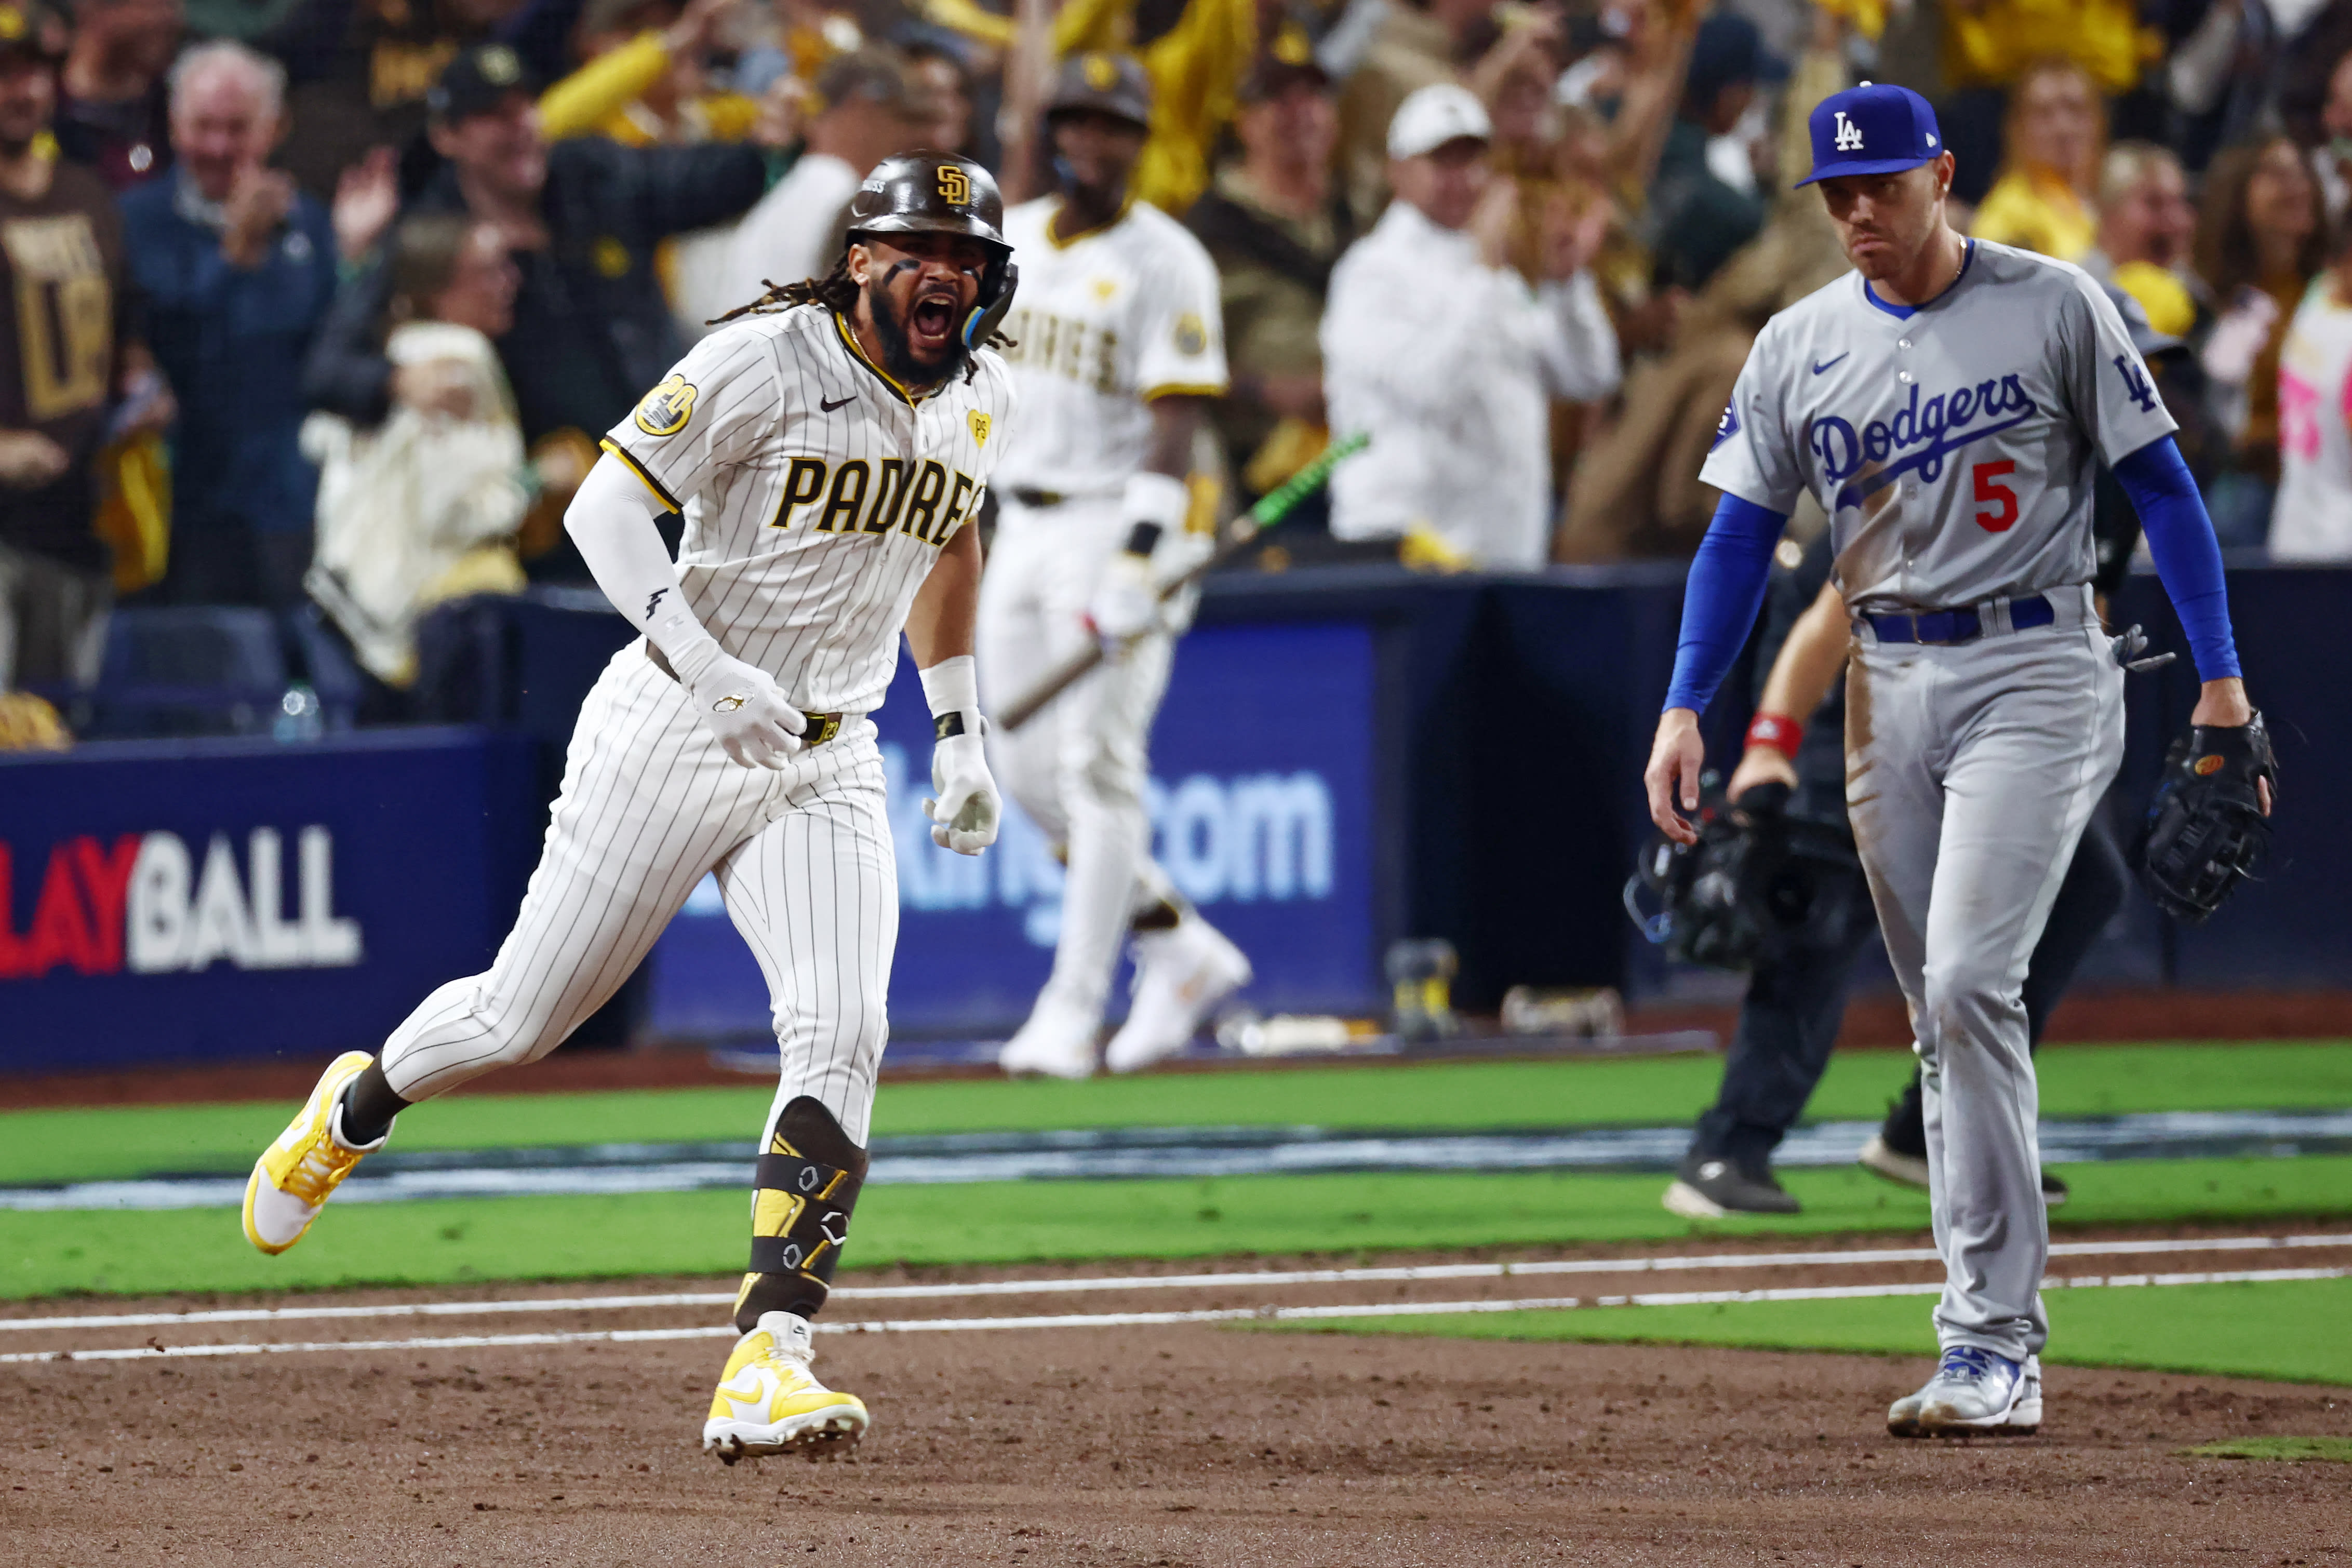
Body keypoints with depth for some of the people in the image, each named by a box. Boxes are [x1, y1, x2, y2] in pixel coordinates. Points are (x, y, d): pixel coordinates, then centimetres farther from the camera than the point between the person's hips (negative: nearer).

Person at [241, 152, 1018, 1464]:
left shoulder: (981, 400, 6)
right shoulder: (768, 362, -15)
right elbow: (608, 502, -17)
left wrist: (961, 734, 21)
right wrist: (698, 657, -30)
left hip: (827, 765, 4)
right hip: (673, 732, -4)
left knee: (841, 1035, -17)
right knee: (524, 1019, 5)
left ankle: (768, 1366, -22)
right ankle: (361, 1110, 40)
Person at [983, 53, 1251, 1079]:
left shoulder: (1166, 261, -9)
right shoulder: (1007, 242, 11)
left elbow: (1177, 419, -15)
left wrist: (1140, 557, -25)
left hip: (1116, 522, -7)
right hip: (1019, 524, 7)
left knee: (1098, 767, -8)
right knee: (1029, 771, 6)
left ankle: (1072, 1011, -6)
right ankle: (1181, 949, 18)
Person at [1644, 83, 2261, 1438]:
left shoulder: (2054, 307, -3)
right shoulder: (1799, 347, 7)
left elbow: (2161, 484, -1)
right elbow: (1743, 534, 8)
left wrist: (2222, 678, -6)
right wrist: (1685, 708, -3)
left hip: (2036, 675, -5)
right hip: (1890, 688, 5)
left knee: (1970, 985, -18)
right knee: (1946, 1018, 6)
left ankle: (1994, 1347, -17)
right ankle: (1999, 1351, 11)